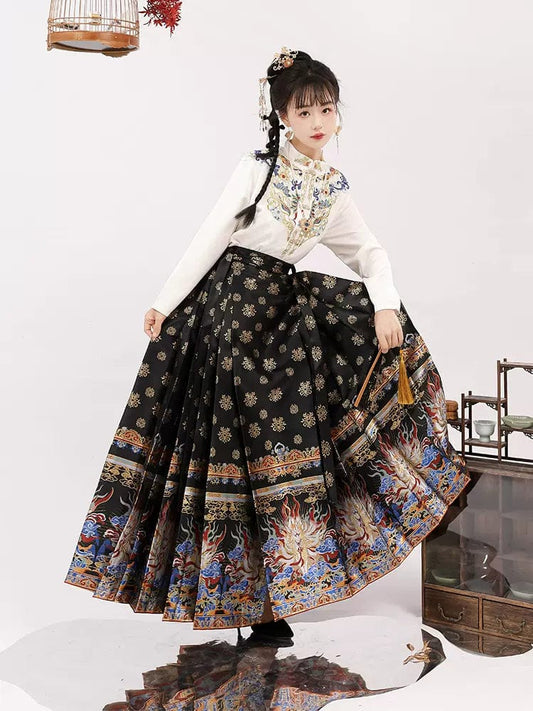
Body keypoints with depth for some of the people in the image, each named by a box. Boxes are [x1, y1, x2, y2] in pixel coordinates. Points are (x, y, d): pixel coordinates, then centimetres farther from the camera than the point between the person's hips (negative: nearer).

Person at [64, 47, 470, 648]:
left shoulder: (334, 191, 10)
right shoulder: (257, 167, -3)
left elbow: (370, 253, 8)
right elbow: (210, 237, -4)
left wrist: (385, 305, -11)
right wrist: (167, 301, -5)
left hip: (283, 310, 5)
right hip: (227, 301, -4)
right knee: (234, 440, 0)